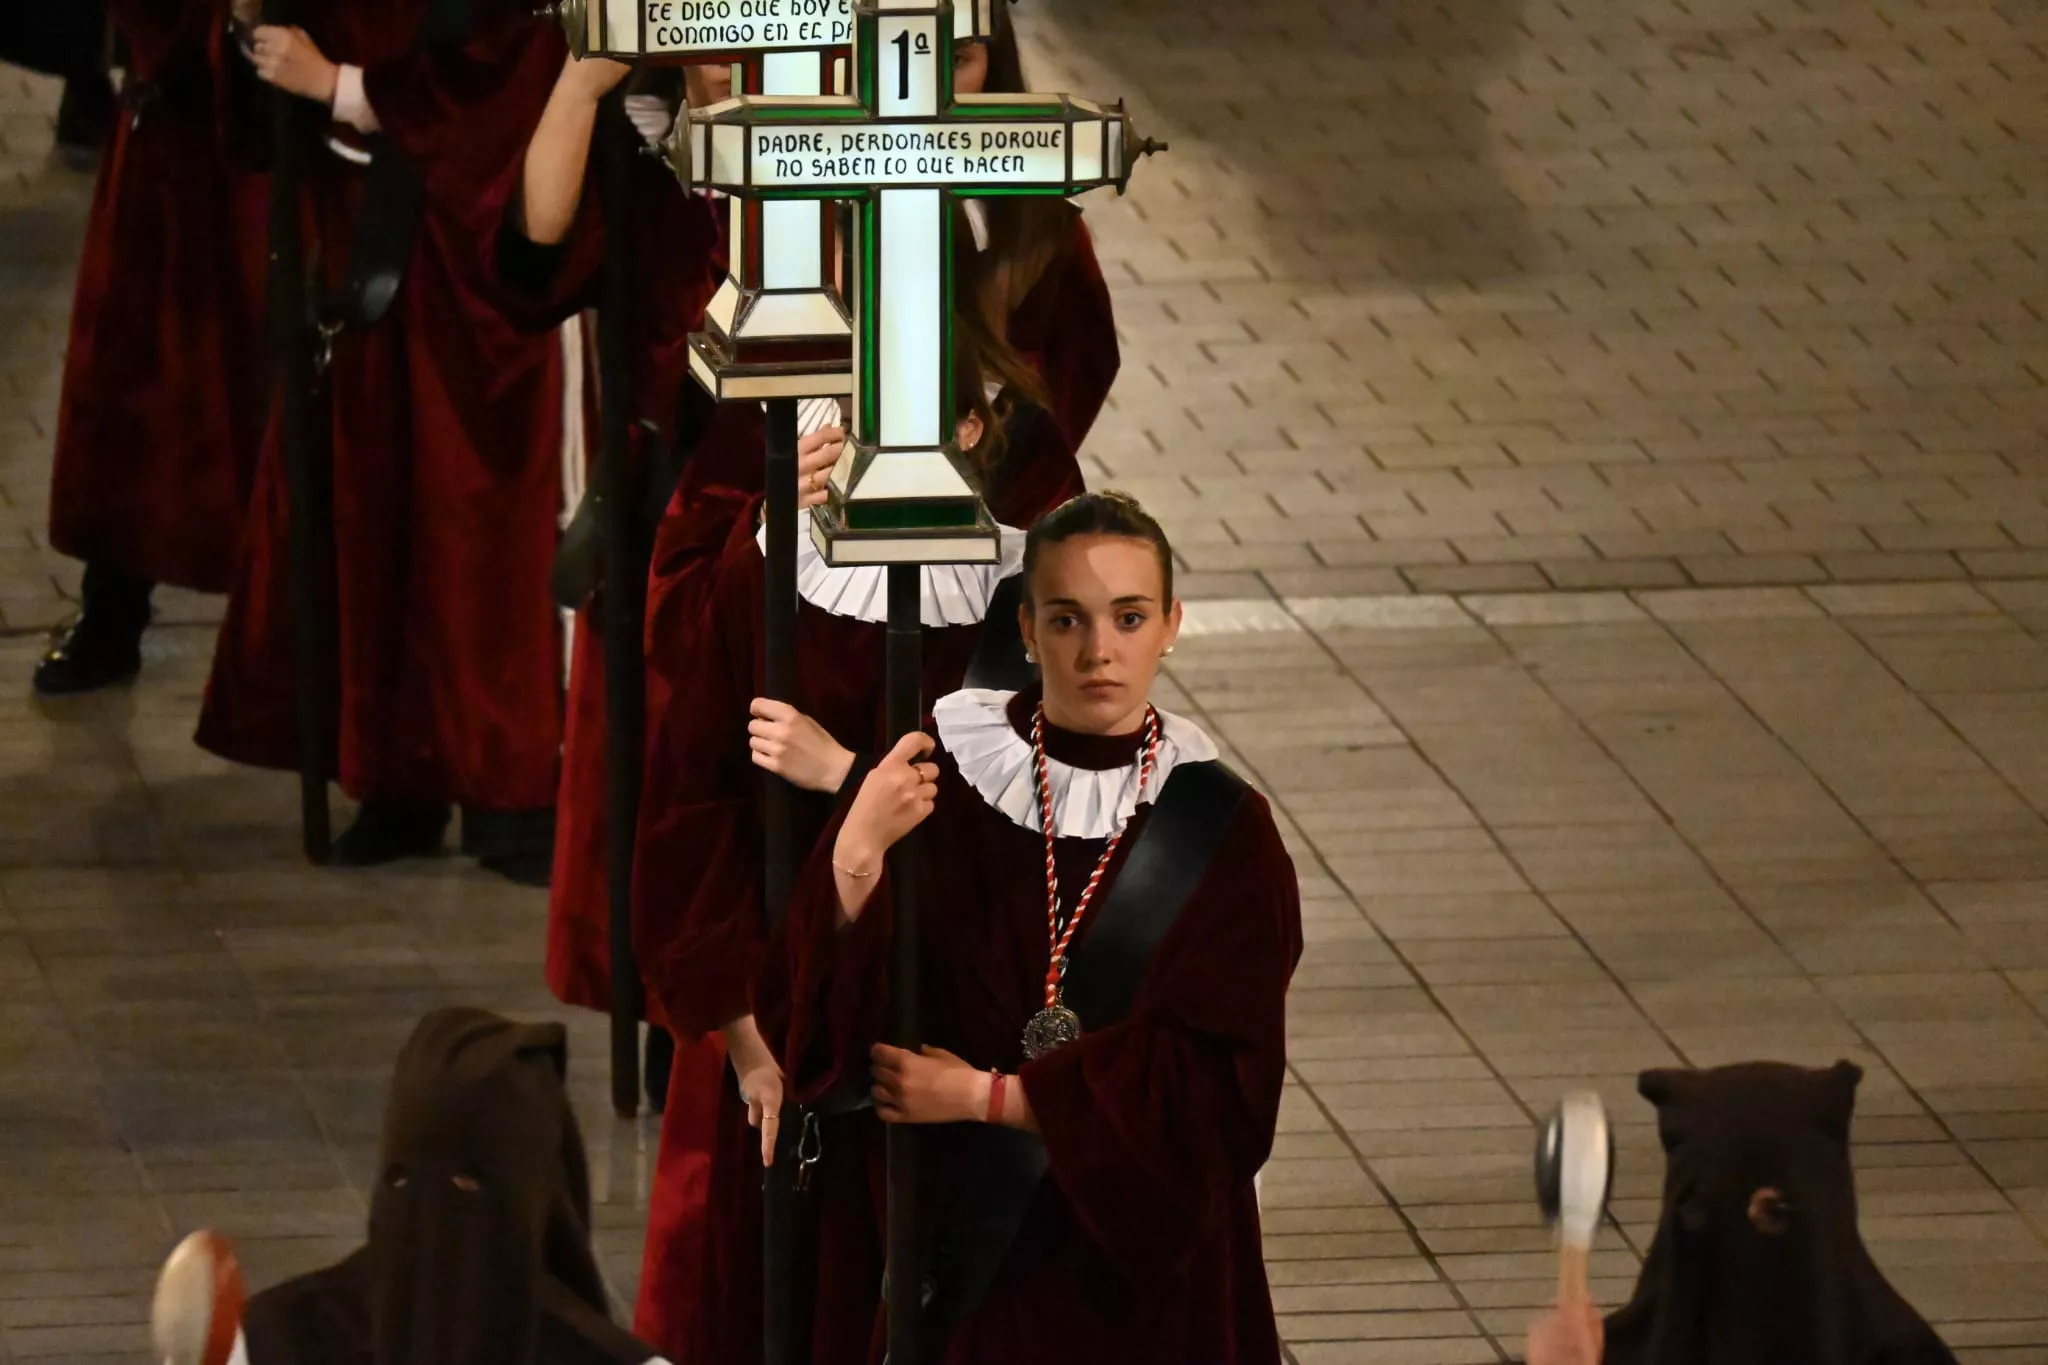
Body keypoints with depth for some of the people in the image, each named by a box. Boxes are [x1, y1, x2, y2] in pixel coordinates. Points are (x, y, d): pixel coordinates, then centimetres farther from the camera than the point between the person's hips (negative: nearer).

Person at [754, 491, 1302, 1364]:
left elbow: (1220, 1086, -11)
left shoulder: (1222, 832, -7)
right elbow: (816, 1014, -13)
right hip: (953, 1247, 0)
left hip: (1142, 1265, 0)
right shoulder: (934, 778, -7)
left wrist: (987, 1097, -14)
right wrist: (857, 852, -30)